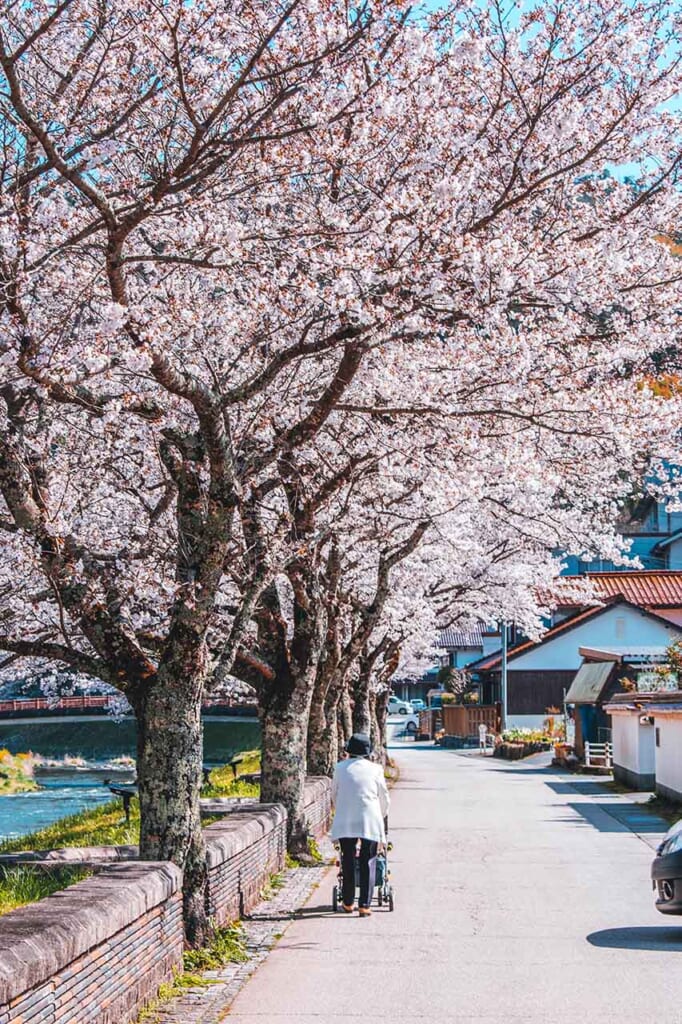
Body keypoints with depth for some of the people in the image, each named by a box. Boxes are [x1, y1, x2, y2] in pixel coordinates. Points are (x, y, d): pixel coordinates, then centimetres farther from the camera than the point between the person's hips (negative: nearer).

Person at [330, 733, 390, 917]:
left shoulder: (340, 768, 4)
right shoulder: (375, 769, 2)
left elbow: (334, 795, 14)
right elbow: (384, 797, 10)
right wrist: (381, 817, 28)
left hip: (345, 822, 1)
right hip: (370, 820, -1)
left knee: (348, 861, 13)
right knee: (368, 862, 3)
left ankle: (348, 902, 20)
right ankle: (364, 905, -1)